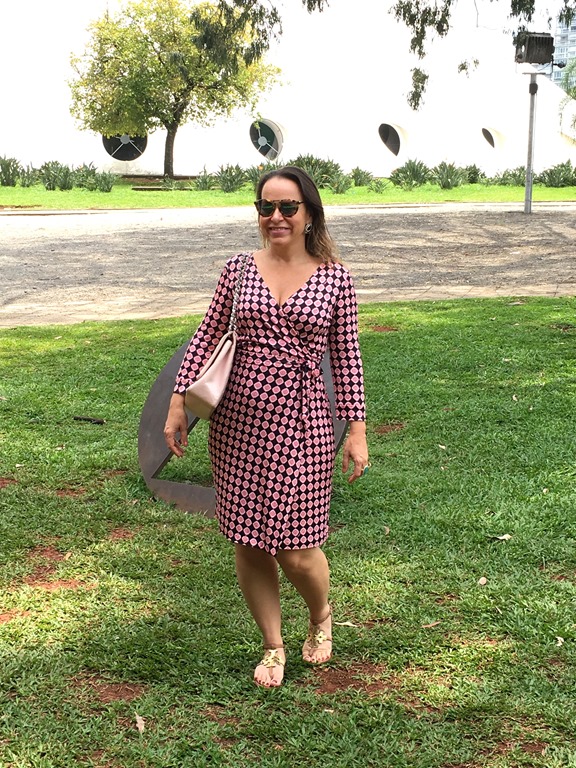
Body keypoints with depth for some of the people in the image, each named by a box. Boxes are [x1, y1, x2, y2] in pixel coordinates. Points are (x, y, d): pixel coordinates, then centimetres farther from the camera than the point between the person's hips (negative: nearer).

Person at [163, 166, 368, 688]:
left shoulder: (335, 278, 1)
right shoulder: (239, 270, 4)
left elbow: (347, 357, 3)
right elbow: (207, 338, 9)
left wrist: (357, 430, 0)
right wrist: (178, 404, 5)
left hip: (302, 424, -2)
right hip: (238, 419, 3)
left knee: (296, 550, -2)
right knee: (249, 545, 9)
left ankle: (321, 616, 33)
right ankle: (273, 647, 30)